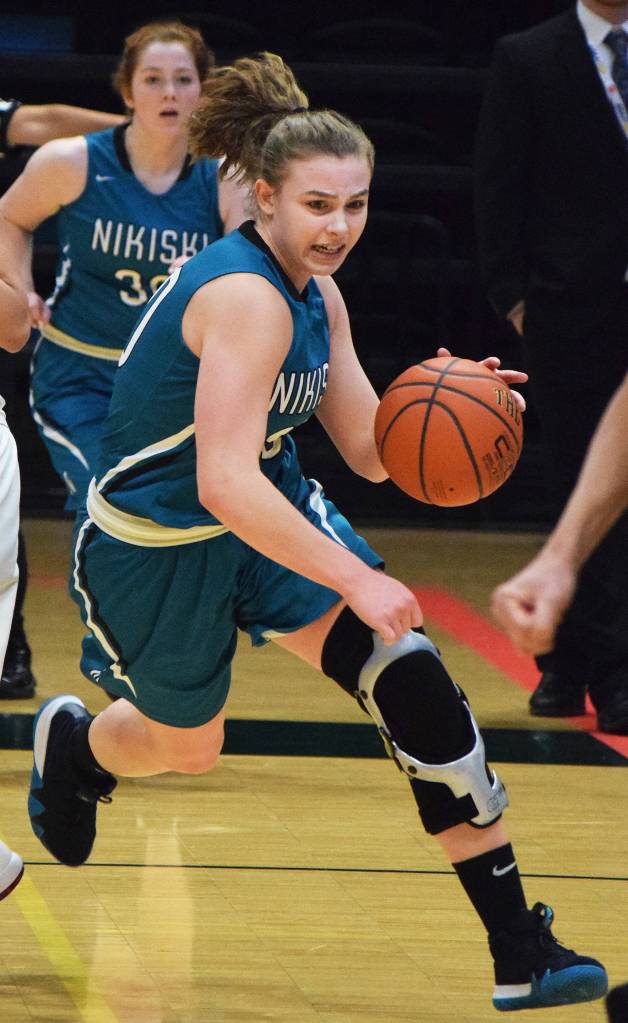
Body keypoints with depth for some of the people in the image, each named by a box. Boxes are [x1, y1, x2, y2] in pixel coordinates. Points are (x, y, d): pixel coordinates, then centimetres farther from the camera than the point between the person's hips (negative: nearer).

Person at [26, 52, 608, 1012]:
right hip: (156, 544, -7)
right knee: (185, 745, 16)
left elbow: (371, 452, 2)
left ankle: (520, 950, -13)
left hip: (271, 509, 7)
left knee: (414, 684, -12)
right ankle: (70, 744, 56)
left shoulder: (314, 295, -1)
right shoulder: (247, 298, -29)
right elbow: (226, 483, -37)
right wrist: (355, 580, -37)